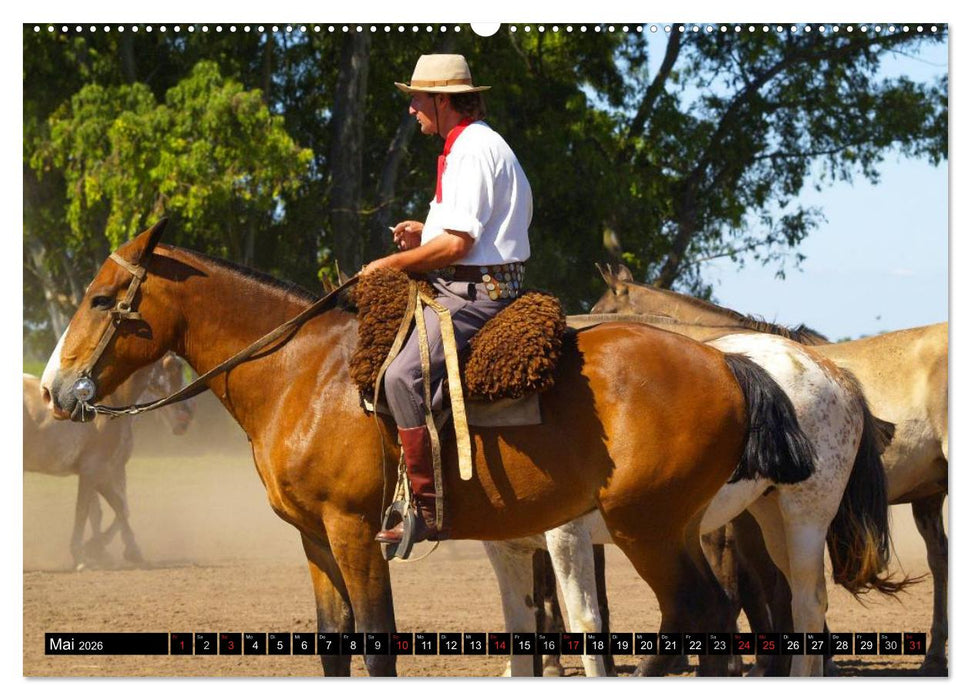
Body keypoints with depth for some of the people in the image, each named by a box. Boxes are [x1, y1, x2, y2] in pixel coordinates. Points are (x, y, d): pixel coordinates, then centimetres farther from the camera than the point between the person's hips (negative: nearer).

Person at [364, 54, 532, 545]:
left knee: (404, 375, -28)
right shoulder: (478, 145, 20)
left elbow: (457, 244, -22)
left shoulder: (473, 151, -14)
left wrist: (393, 263, -10)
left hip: (474, 292, -12)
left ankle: (428, 508, -31)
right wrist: (424, 234, 16)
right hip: (465, 287, 12)